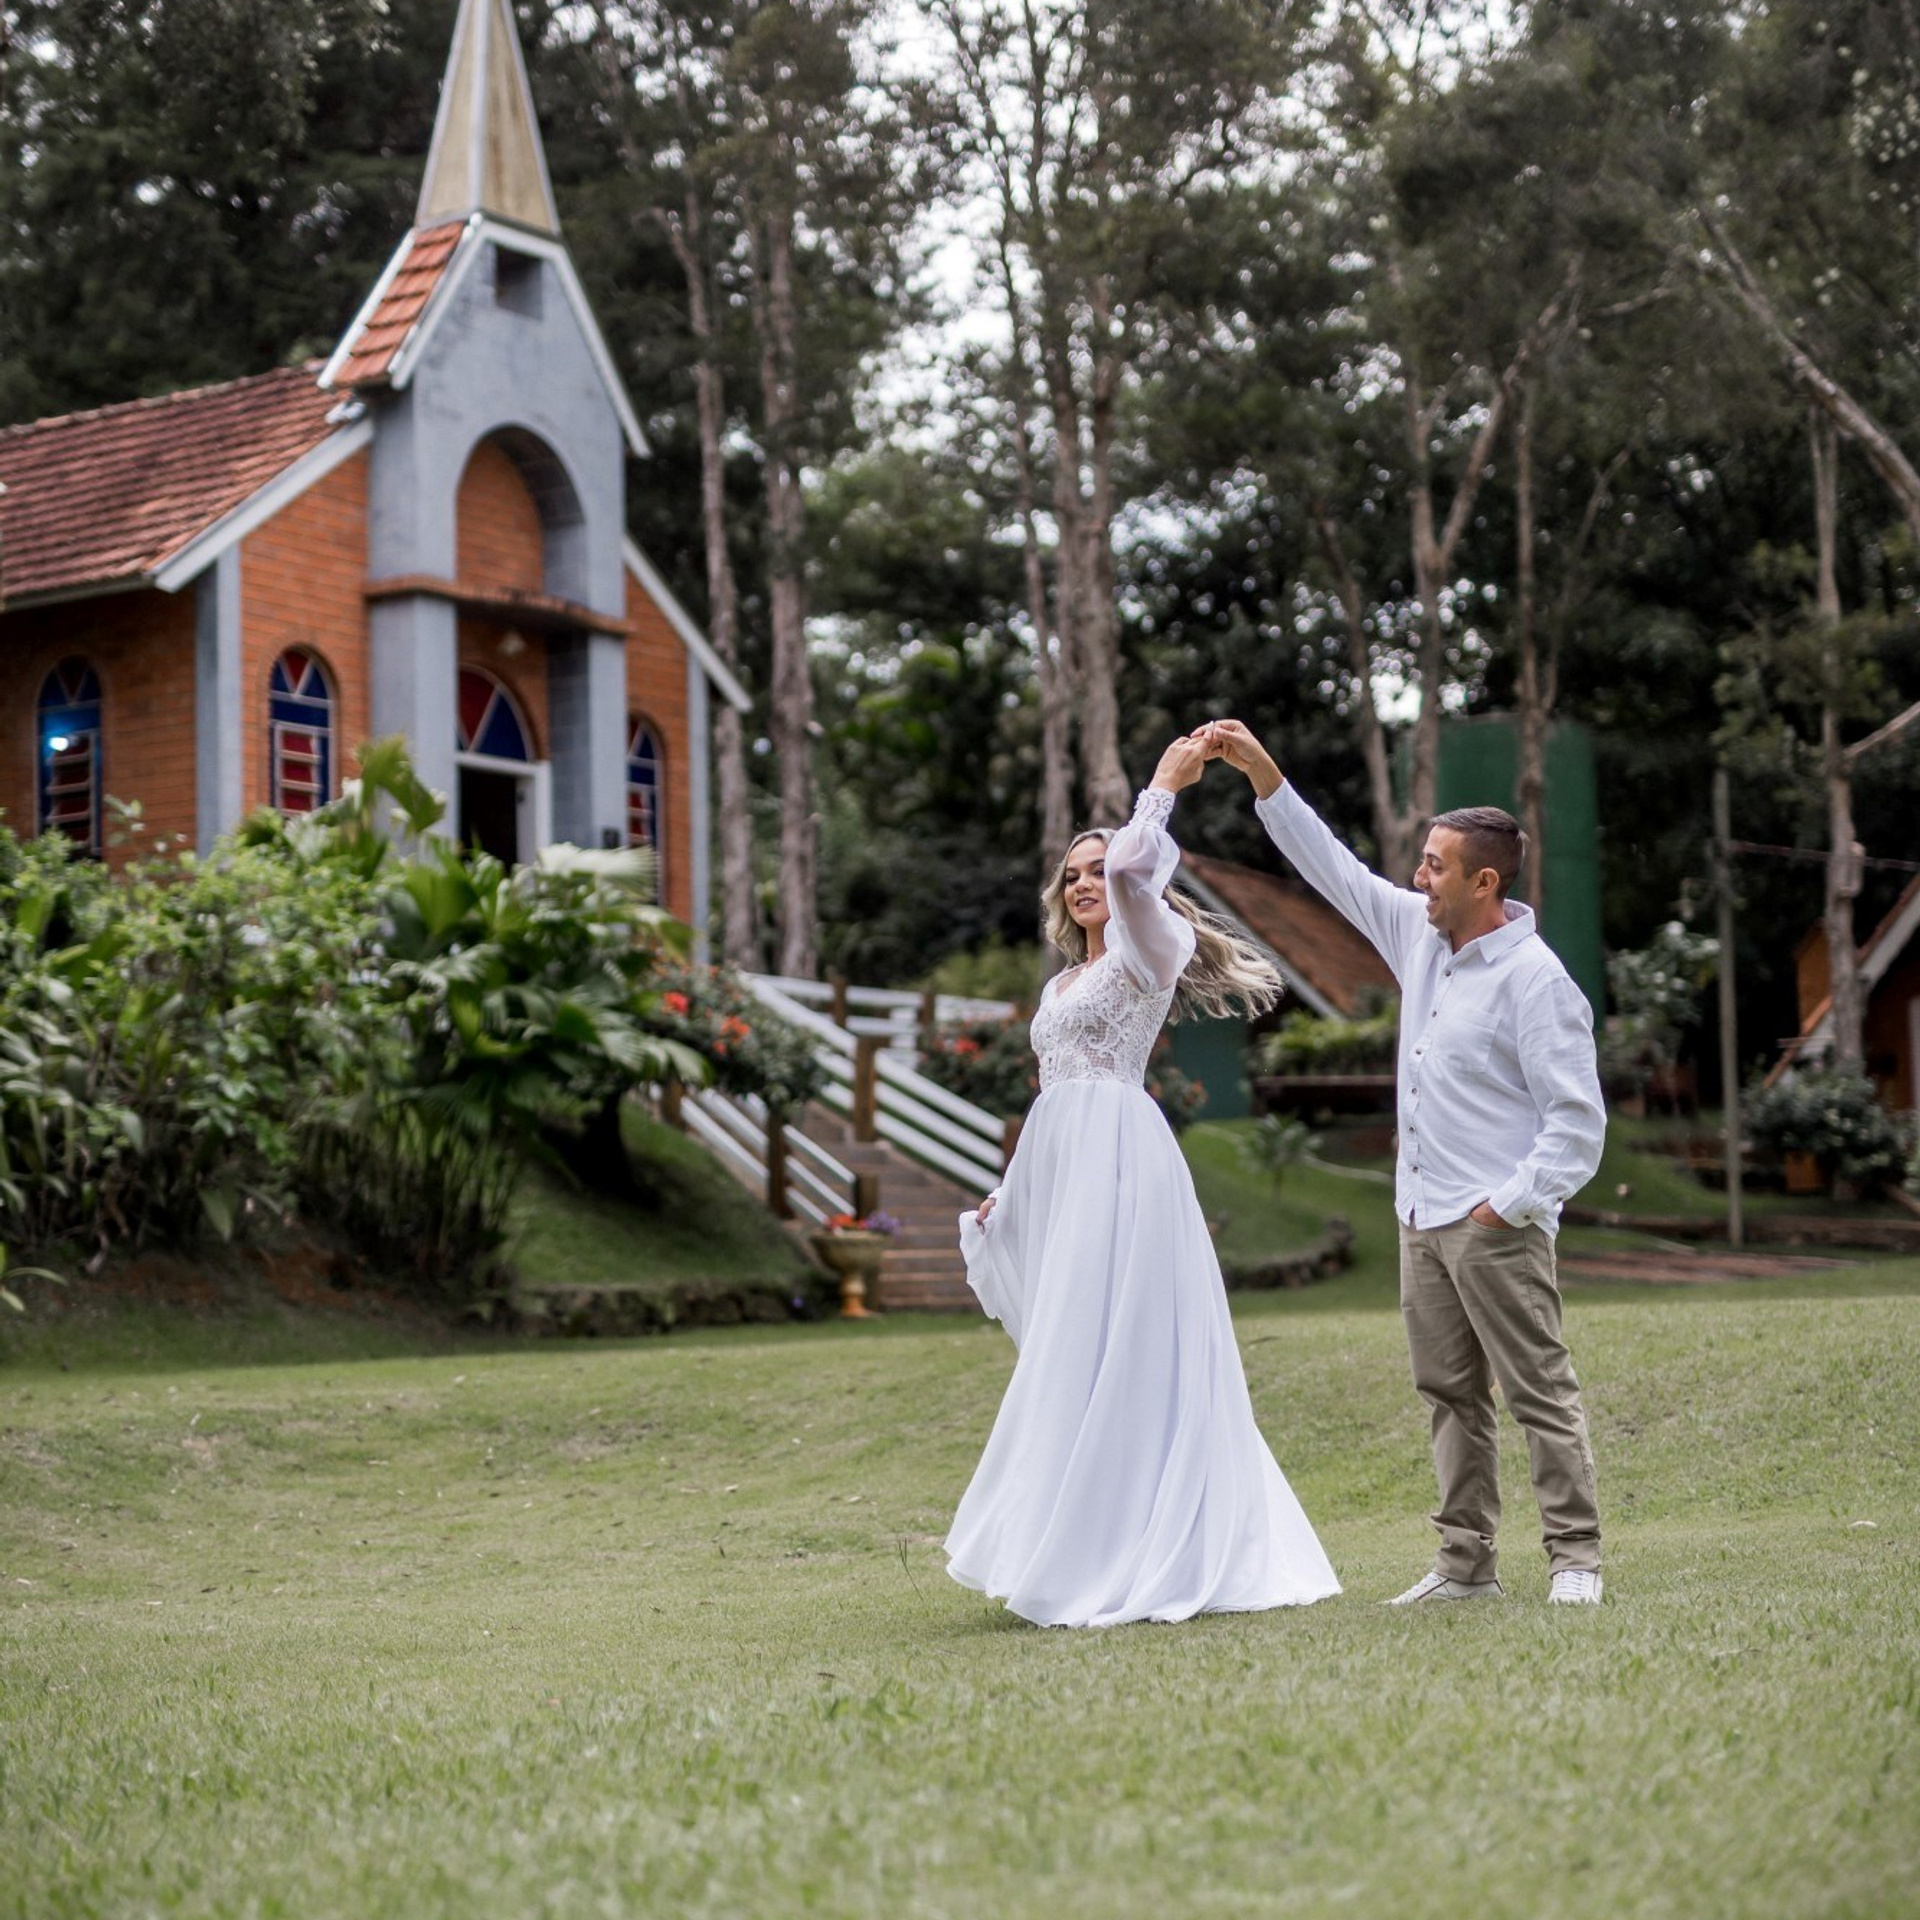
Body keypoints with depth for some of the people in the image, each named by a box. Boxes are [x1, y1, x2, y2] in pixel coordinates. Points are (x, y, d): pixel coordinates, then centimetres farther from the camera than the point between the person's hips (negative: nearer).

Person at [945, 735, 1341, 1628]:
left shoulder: (1148, 953, 1)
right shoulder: (1063, 984, 25)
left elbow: (1132, 866, -18)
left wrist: (1164, 785, -7)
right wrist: (1009, 1191, 24)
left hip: (1120, 1158, -8)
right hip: (1059, 1167, 8)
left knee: (1112, 1352, -12)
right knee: (1075, 1355, 6)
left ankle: (1119, 1566, -11)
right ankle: (1098, 1561, 9)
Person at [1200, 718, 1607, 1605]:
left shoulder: (1534, 979, -14)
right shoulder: (1419, 934, 9)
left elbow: (1578, 1117, -15)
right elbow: (1332, 865, 16)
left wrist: (1510, 1205, -17)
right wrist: (1260, 770, 10)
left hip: (1496, 1226, -8)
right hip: (1423, 1220, 8)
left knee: (1540, 1391, -4)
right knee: (1450, 1395, 10)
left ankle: (1575, 1557, 1)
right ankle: (1467, 1560, 15)